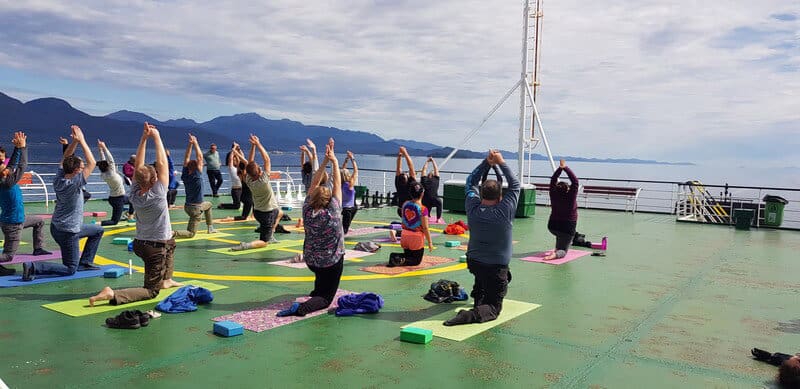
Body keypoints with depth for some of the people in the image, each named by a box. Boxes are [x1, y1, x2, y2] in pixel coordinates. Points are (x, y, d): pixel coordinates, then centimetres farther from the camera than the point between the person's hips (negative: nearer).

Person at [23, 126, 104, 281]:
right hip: (68, 233, -9)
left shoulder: (58, 178, -6)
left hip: (57, 226, 9)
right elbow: (92, 163, -25)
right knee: (70, 269, 3)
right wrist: (81, 141, -20)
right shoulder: (74, 184, -26)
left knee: (98, 230, 25)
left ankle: (85, 262, 24)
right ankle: (33, 267, -11)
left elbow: (65, 159, 7)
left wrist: (74, 141, -4)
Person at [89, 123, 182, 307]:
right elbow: (162, 164, -16)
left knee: (170, 242, 36)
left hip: (139, 244, 8)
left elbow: (138, 167, 1)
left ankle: (166, 279, 35)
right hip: (156, 248, -8)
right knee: (151, 291, -3)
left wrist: (144, 139, -2)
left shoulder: (134, 195, -4)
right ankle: (112, 294, -26)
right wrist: (156, 137, -9)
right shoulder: (157, 195, -20)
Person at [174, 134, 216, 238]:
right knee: (191, 233, 4)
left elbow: (186, 159, 1)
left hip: (187, 206, 8)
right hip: (196, 208, -8)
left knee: (208, 205, 34)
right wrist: (195, 143, -11)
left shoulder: (185, 175, -4)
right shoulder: (197, 176, -19)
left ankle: (210, 228, 35)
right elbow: (200, 157, -17)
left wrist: (190, 144, -3)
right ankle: (172, 233, -21)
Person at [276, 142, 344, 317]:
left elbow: (314, 184, -5)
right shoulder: (332, 213, -21)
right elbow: (337, 185, -15)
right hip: (332, 262, -5)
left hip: (310, 260, 5)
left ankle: (316, 292, 37)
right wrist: (334, 162, -6)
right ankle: (302, 307, -25)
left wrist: (325, 161, -6)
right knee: (326, 298, 1)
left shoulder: (307, 210, -11)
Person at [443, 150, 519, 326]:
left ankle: (478, 299, 41)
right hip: (497, 267, -5)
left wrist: (487, 162, 0)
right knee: (494, 307, 3)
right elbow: (515, 184, -5)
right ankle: (473, 314, -25)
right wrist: (501, 163, 0)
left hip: (473, 262, 5)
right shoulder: (505, 211, -19)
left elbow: (471, 182, 6)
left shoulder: (473, 208, -10)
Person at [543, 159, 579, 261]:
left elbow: (553, 180, -2)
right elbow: (575, 181, -17)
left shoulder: (554, 196, -9)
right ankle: (557, 254, -33)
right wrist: (565, 168, -19)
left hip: (553, 226, 4)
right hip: (568, 228, -4)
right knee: (562, 250, -1)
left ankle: (557, 249, 37)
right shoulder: (570, 198, -17)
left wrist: (560, 168, -9)